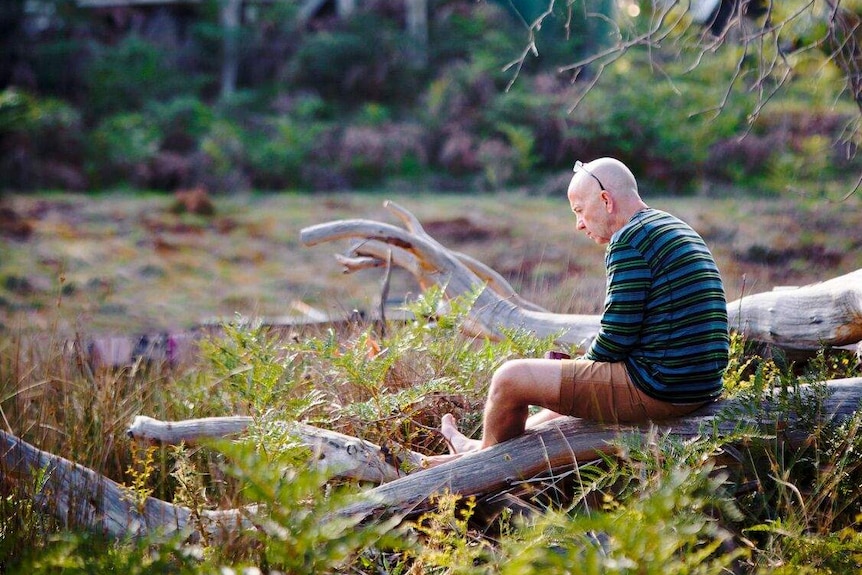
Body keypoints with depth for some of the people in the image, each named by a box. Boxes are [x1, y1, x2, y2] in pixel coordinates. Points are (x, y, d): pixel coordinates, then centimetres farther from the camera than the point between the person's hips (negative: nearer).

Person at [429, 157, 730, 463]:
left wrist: (583, 364, 3)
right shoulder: (678, 232, 19)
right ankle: (484, 448, 47)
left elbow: (617, 337, -16)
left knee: (509, 378, 1)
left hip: (657, 389, -10)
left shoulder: (629, 240, -13)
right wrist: (585, 362, 18)